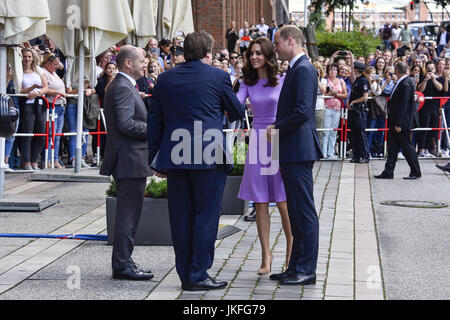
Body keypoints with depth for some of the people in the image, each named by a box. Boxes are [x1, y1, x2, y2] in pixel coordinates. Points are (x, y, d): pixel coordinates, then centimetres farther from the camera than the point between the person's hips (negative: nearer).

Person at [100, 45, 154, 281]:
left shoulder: (122, 86, 19)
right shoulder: (123, 88, -15)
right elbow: (126, 124, -24)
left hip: (128, 160, 11)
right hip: (130, 161, -11)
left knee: (128, 214, 14)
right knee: (128, 214, -7)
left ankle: (123, 263, 20)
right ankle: (122, 266, -2)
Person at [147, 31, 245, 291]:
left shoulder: (165, 79, 8)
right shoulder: (218, 76, -3)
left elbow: (154, 122, 10)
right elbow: (238, 113, 8)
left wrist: (155, 159, 15)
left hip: (175, 159, 4)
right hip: (209, 158, -4)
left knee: (181, 217, 10)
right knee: (206, 215, 2)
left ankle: (185, 274, 16)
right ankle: (198, 275, 3)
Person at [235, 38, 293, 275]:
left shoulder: (282, 81, 0)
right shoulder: (248, 83, 9)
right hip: (257, 142, 3)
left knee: (282, 201, -3)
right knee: (260, 202, 3)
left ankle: (291, 250, 13)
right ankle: (266, 254, 11)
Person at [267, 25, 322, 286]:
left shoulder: (303, 69, -14)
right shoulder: (297, 68, 18)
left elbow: (302, 112, -22)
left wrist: (276, 129, -11)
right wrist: (278, 130, 13)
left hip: (299, 150, -11)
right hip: (292, 151, 11)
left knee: (305, 212, -6)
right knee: (296, 212, 14)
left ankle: (307, 270, -1)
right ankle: (296, 267, 21)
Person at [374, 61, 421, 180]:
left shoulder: (405, 84, -20)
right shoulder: (402, 82, 9)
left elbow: (403, 105, -22)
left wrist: (398, 124, -21)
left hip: (402, 123, -9)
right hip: (395, 122, 9)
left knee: (406, 146, 1)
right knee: (392, 147, 10)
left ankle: (416, 172, 11)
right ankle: (388, 172, 15)